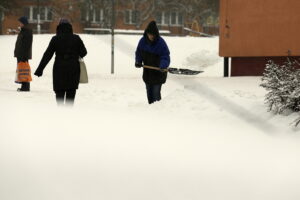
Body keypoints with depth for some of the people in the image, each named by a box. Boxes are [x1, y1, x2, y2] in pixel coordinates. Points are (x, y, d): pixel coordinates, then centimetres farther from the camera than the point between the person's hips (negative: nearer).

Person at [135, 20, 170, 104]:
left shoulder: (161, 43, -21)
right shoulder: (143, 41, -4)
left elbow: (165, 57, -23)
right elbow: (138, 52, 11)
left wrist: (163, 66, -41)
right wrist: (138, 62, -6)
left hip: (158, 73, -6)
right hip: (147, 71, 6)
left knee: (156, 93, -11)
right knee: (149, 92, 16)